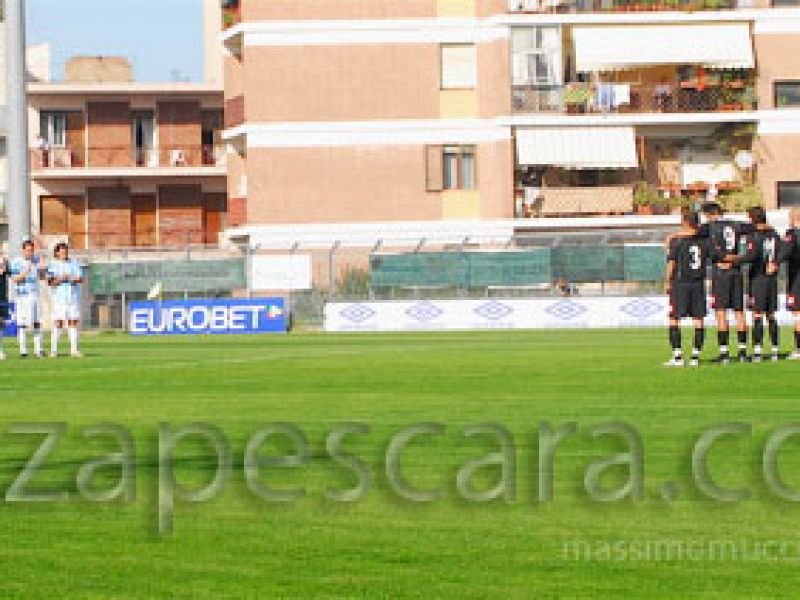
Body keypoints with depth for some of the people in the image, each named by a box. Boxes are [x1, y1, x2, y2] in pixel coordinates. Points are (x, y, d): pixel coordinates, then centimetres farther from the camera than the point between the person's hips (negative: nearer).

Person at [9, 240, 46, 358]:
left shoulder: (36, 260, 12)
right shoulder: (16, 262, -3)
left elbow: (41, 276, 17)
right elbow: (14, 279, -9)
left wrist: (41, 270, -4)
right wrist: (25, 273, -25)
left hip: (35, 295, 5)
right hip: (23, 296, -5)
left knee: (37, 323, 4)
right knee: (22, 323, -6)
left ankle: (38, 350, 8)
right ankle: (23, 350, -2)